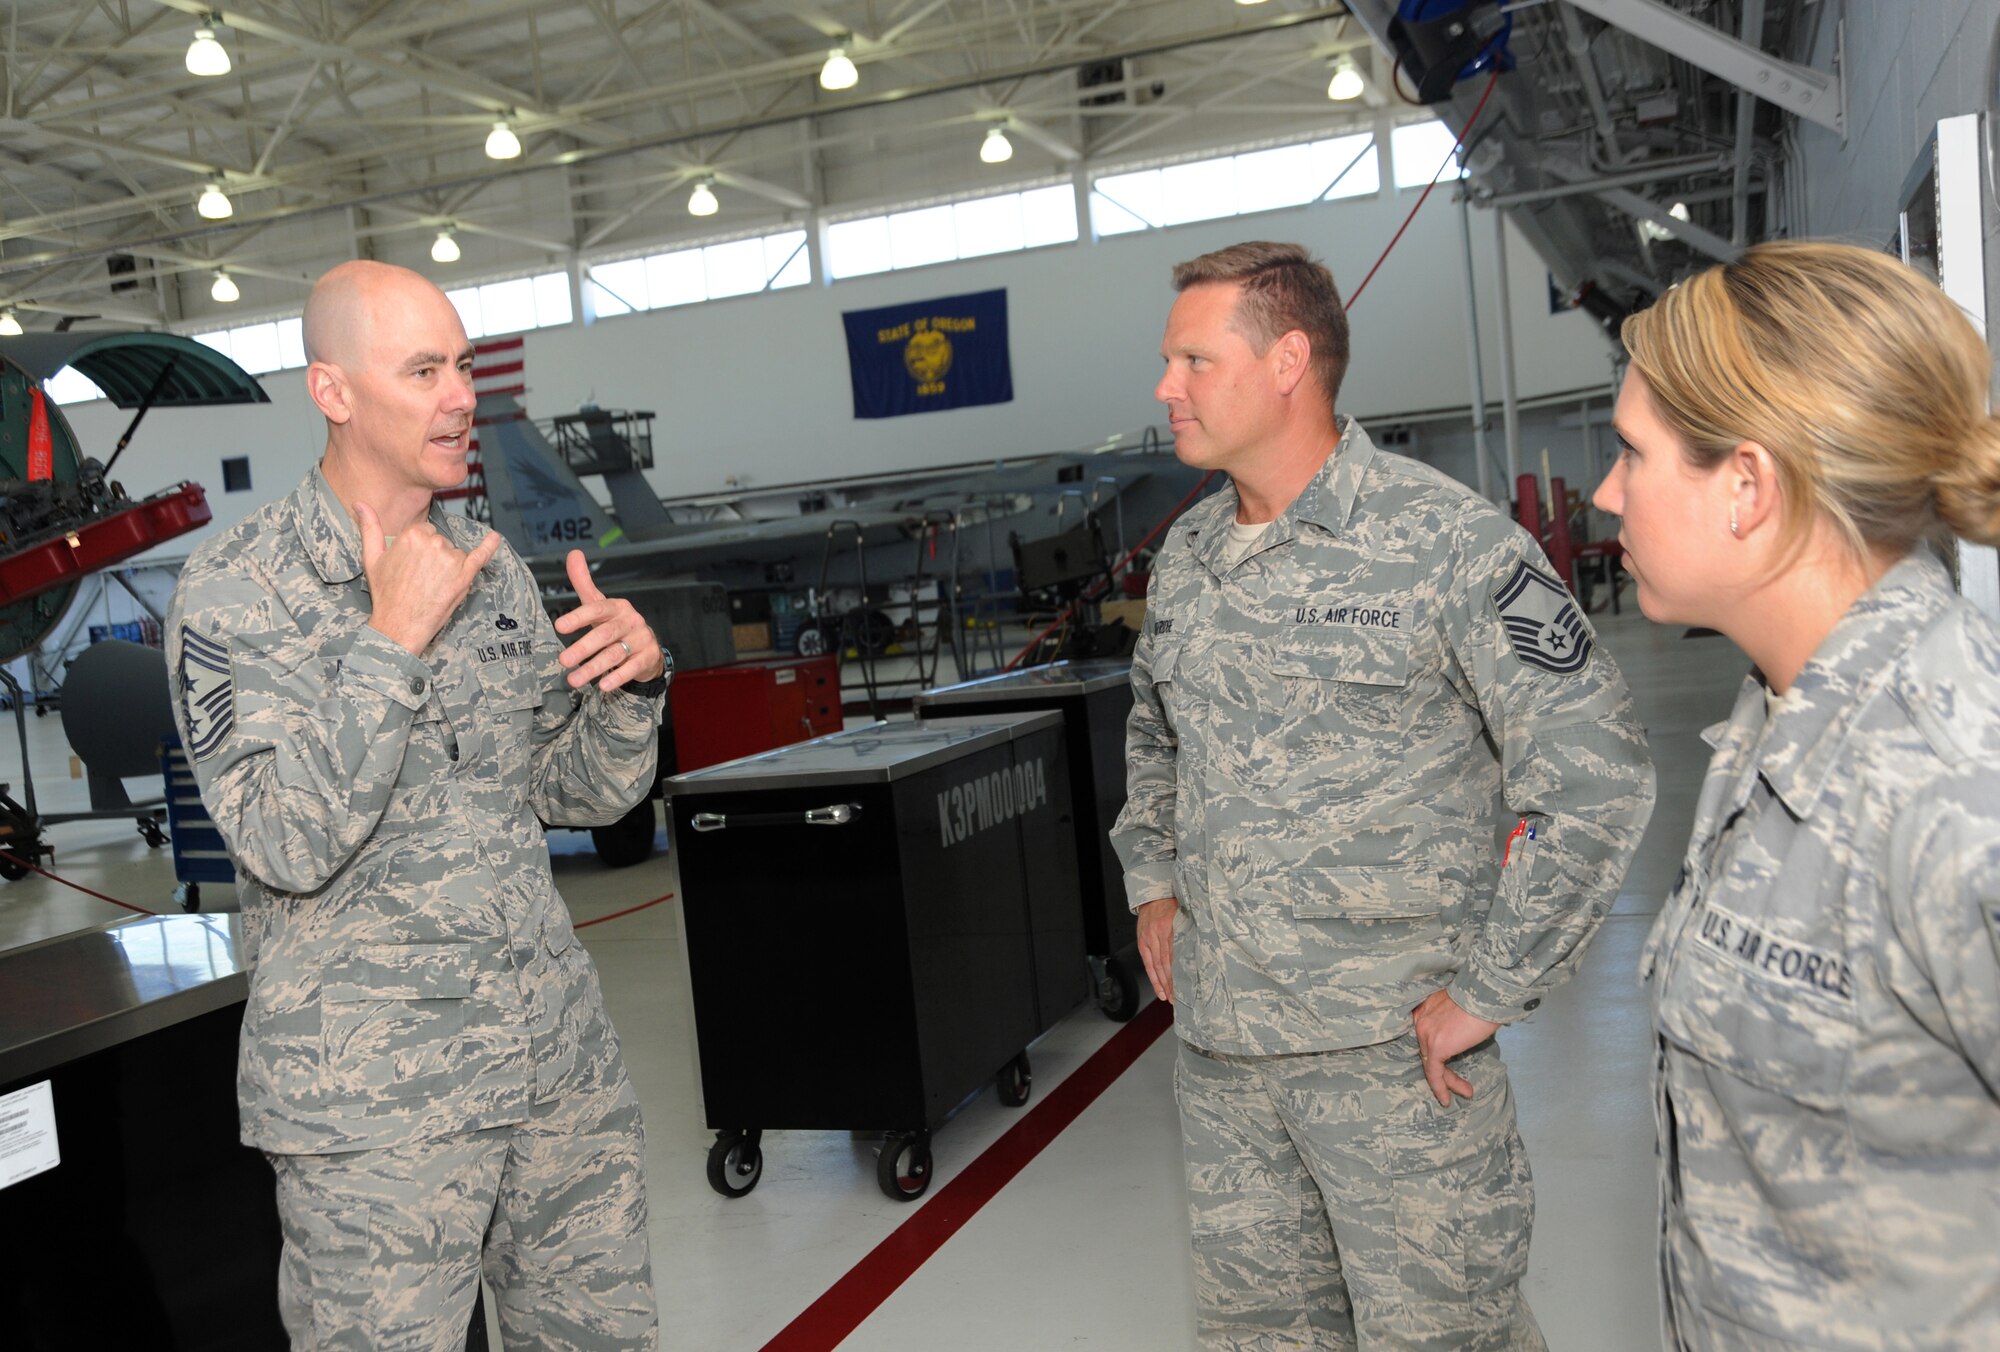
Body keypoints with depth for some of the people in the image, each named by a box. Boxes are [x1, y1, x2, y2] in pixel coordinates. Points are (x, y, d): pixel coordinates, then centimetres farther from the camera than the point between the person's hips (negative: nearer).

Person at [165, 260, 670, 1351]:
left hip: (562, 1065, 6)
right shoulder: (233, 590, -9)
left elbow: (587, 793, 10)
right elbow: (289, 847, -20)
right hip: (376, 1105, -5)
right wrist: (392, 641, -22)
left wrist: (631, 678, -9)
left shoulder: (490, 565, 8)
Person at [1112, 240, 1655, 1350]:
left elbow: (1596, 777, -16)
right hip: (1217, 1045, 6)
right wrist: (1152, 880, 14)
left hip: (1393, 1046, -6)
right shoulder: (1185, 554, 8)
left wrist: (1490, 991, -16)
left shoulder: (1446, 541, -14)